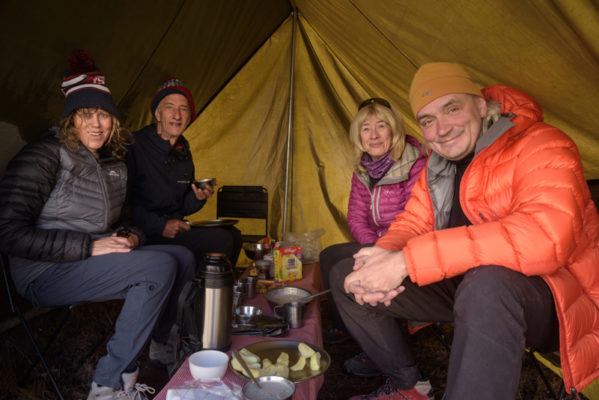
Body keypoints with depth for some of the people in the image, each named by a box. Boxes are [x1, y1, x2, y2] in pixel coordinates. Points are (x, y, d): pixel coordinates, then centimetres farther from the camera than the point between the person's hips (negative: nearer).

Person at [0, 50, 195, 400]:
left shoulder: (115, 163, 11)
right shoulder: (47, 154, -11)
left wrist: (131, 237, -4)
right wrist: (90, 247, -22)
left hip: (95, 259, 7)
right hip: (45, 274, -7)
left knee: (183, 257, -8)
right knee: (160, 266, -26)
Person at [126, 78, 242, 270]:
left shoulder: (183, 152, 12)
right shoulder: (134, 146, -12)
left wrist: (198, 198, -4)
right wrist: (160, 226, -19)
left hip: (176, 228, 8)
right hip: (144, 234, -8)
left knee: (232, 234, -3)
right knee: (219, 241, -21)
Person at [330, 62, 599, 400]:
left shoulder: (540, 147, -16)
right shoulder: (438, 167, 7)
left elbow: (546, 235, -33)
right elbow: (413, 222, 7)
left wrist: (407, 260, -36)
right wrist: (384, 254, -20)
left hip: (547, 294, -7)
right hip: (462, 286, 7)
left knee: (486, 283, -44)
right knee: (345, 278, 1)